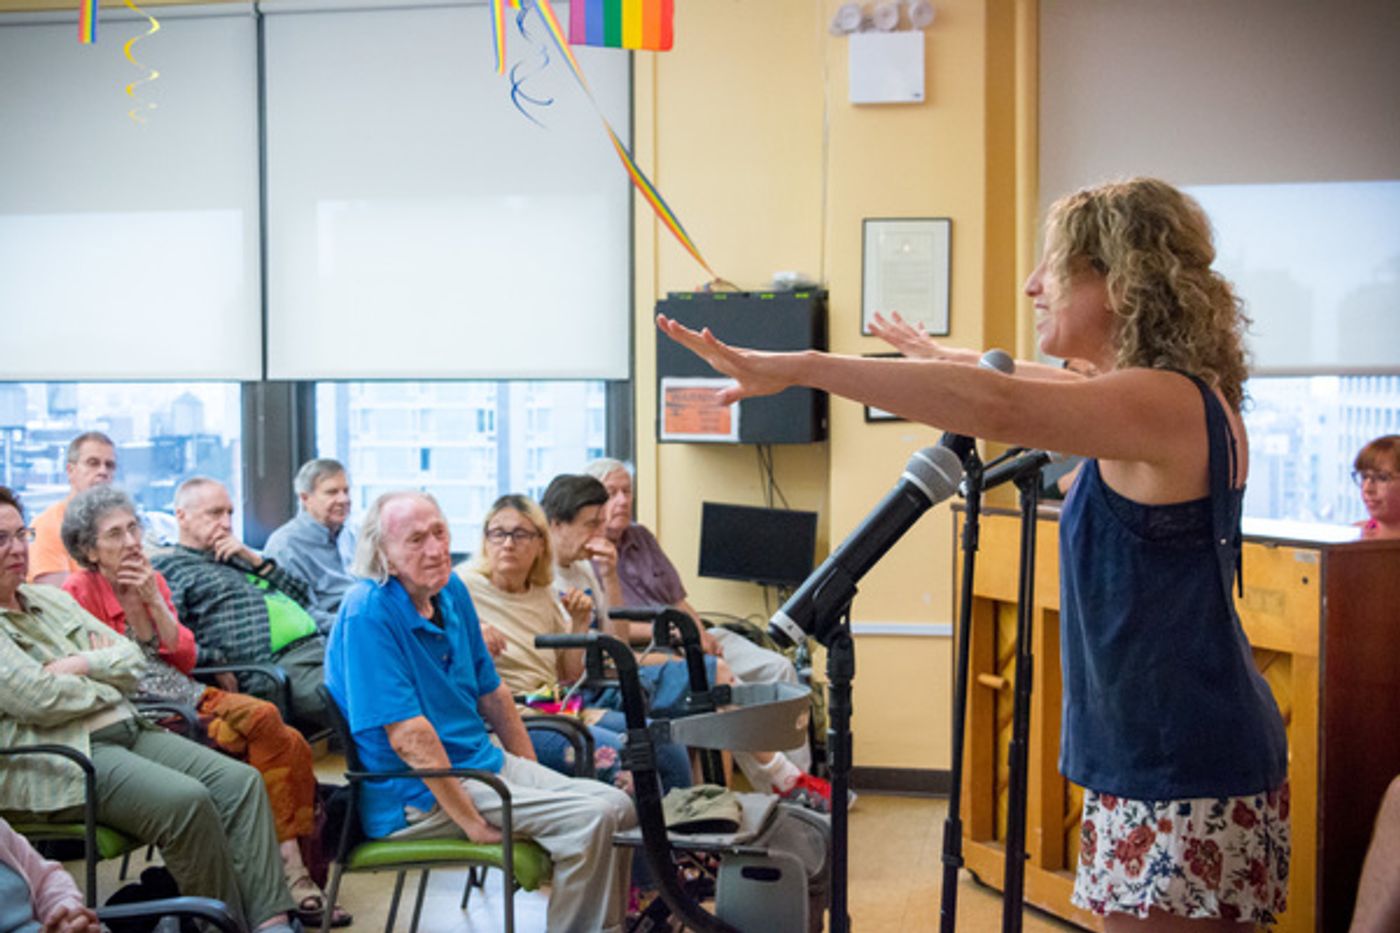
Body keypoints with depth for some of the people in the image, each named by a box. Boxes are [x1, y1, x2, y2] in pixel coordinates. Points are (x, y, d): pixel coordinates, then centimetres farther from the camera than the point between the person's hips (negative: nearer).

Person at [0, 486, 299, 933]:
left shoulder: (51, 599, 20)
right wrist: (107, 684, -1)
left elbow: (132, 658, 16)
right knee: (186, 801, -29)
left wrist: (82, 666, -3)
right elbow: (36, 698, -17)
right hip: (60, 760, -8)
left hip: (129, 729, 8)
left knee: (240, 781, -13)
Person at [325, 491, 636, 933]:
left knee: (619, 807, -1)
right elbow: (408, 736, -23)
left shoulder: (451, 590, 7)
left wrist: (531, 775, 12)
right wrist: (473, 822, -22)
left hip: (483, 760, 9)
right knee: (590, 819, -20)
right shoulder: (368, 613, -20)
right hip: (418, 796, -9)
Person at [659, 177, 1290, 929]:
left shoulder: (1166, 401, -19)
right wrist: (951, 361, 44)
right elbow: (1073, 392, 33)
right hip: (1189, 759, 10)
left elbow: (995, 407, -35)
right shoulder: (1188, 399, 12)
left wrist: (796, 368, -37)